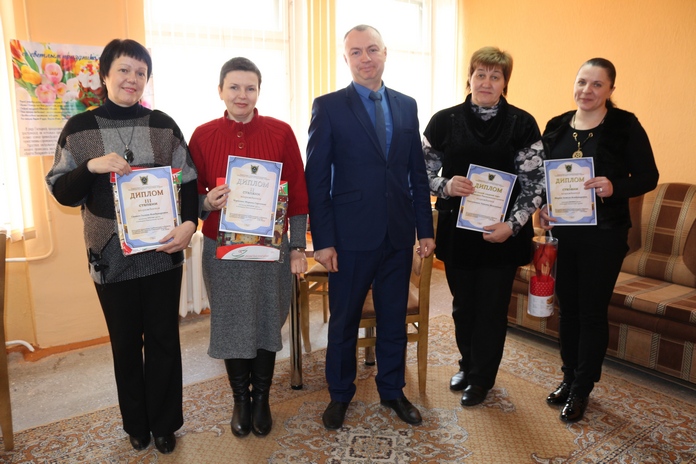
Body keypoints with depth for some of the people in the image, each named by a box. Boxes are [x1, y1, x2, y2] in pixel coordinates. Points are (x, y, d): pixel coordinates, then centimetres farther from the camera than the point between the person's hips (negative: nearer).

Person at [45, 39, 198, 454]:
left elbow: (189, 182, 1)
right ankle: (136, 423, 34)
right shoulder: (79, 128, 1)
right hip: (111, 256, 0)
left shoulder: (163, 125, 2)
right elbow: (61, 193, 1)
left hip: (162, 252, 0)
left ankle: (164, 423, 27)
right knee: (125, 342, 14)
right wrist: (92, 166, -18)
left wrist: (190, 223, -16)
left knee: (163, 339, 9)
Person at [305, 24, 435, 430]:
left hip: (399, 234, 4)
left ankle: (392, 390, 34)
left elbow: (418, 173, 10)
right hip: (351, 235, -3)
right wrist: (323, 240, -11)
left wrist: (426, 228, 6)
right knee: (344, 320, 11)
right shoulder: (329, 107, -3)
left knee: (394, 318, 14)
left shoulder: (407, 106, 9)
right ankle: (340, 394, 31)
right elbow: (317, 179, -6)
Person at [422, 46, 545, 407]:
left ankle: (482, 378, 28)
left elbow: (535, 182, -4)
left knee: (492, 307, 8)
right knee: (463, 304, 14)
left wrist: (513, 224, -15)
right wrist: (446, 186, -17)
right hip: (456, 231, 2)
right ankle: (468, 365, 38)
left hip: (503, 235, -1)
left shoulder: (522, 124, -2)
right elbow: (422, 172, 3)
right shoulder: (444, 121, 1)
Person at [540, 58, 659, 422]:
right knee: (567, 308, 14)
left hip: (603, 234, -4)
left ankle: (581, 390, 21)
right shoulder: (557, 127, 6)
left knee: (592, 311, 5)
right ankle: (569, 377, 32)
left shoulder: (625, 126, -5)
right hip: (562, 232, 4)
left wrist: (615, 187, -24)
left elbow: (648, 177, -6)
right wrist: (542, 207, -7)